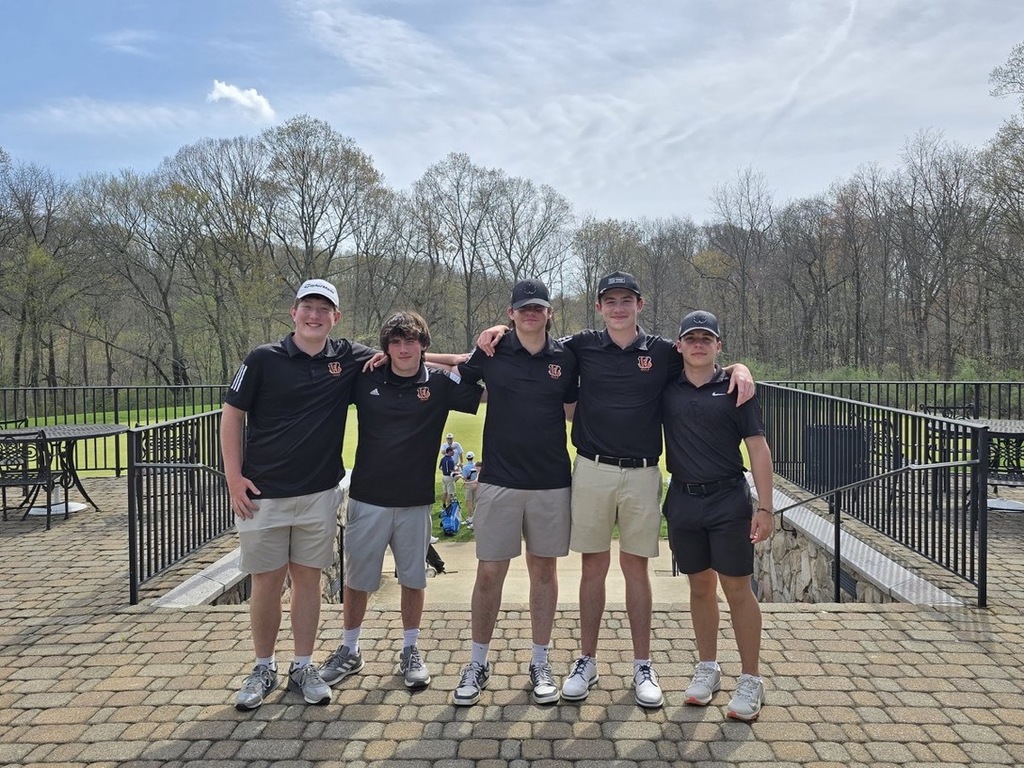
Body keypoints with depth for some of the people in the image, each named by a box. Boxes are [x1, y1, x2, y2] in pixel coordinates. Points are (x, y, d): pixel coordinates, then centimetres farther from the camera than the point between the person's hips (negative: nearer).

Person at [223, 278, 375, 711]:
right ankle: (263, 670, 24)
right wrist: (234, 476, -5)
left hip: (319, 493, 2)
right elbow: (232, 415, 1)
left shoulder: (350, 359, 1)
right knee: (266, 581, 7)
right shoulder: (264, 359, -5)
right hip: (262, 493, -1)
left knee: (308, 579, 10)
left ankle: (303, 668, 24)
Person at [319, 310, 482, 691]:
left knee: (413, 578, 11)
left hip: (415, 502, 0)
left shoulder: (439, 383, -4)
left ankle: (410, 651, 30)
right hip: (367, 499, 1)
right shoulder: (366, 379, -3)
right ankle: (349, 651, 31)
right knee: (356, 578, 11)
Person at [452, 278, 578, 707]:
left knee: (544, 570, 11)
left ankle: (540, 663, 26)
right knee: (489, 572, 3)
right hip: (499, 479, -1)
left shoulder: (565, 358, 2)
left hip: (551, 482, 1)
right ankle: (478, 663, 21)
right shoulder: (492, 353, 0)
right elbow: (455, 370, 14)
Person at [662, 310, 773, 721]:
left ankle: (750, 680, 15)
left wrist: (764, 506, -9)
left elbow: (757, 448, -4)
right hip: (683, 499, 3)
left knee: (737, 589, 3)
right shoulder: (667, 388, 4)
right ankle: (707, 668, 29)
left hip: (728, 499, -2)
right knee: (700, 586, 14)